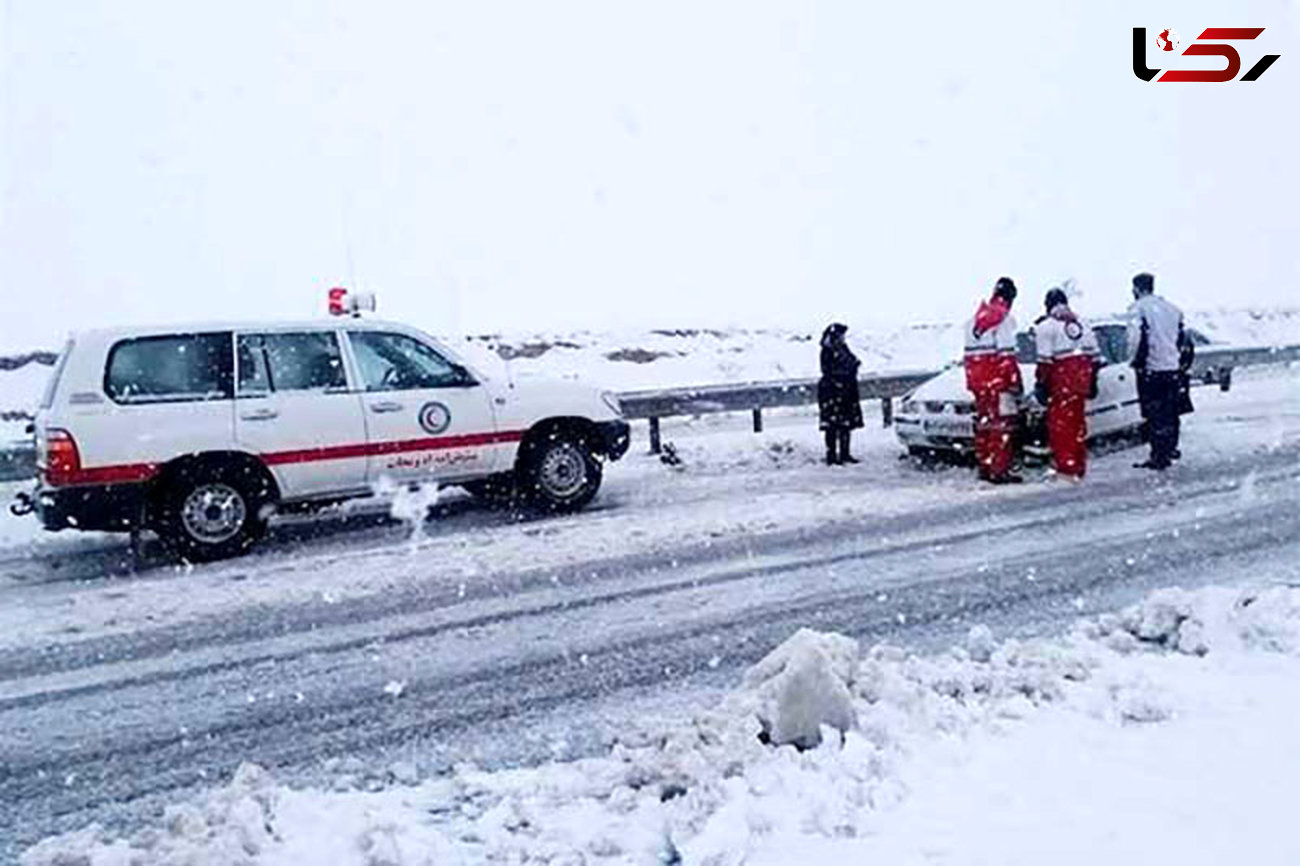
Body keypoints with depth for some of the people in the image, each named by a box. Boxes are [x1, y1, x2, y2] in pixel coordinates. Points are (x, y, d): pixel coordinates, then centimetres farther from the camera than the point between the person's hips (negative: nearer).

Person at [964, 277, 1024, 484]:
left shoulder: (975, 318, 15)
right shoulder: (1004, 317, -9)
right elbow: (1006, 354, -15)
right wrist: (1015, 380, -11)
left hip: (977, 380, 8)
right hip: (998, 380, -8)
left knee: (984, 423, 13)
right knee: (1002, 424, -5)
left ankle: (985, 466, 18)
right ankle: (999, 470, -7)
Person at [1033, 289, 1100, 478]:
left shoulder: (1046, 326, -4)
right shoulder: (1082, 323, 16)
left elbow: (1045, 359, -11)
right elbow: (1095, 354, 16)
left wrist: (1041, 383, -7)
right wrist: (1092, 379, 21)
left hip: (1062, 377, -6)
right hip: (1082, 375, 6)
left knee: (1060, 420, -3)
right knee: (1077, 419, 13)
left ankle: (1065, 465, -6)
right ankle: (1079, 465, 19)